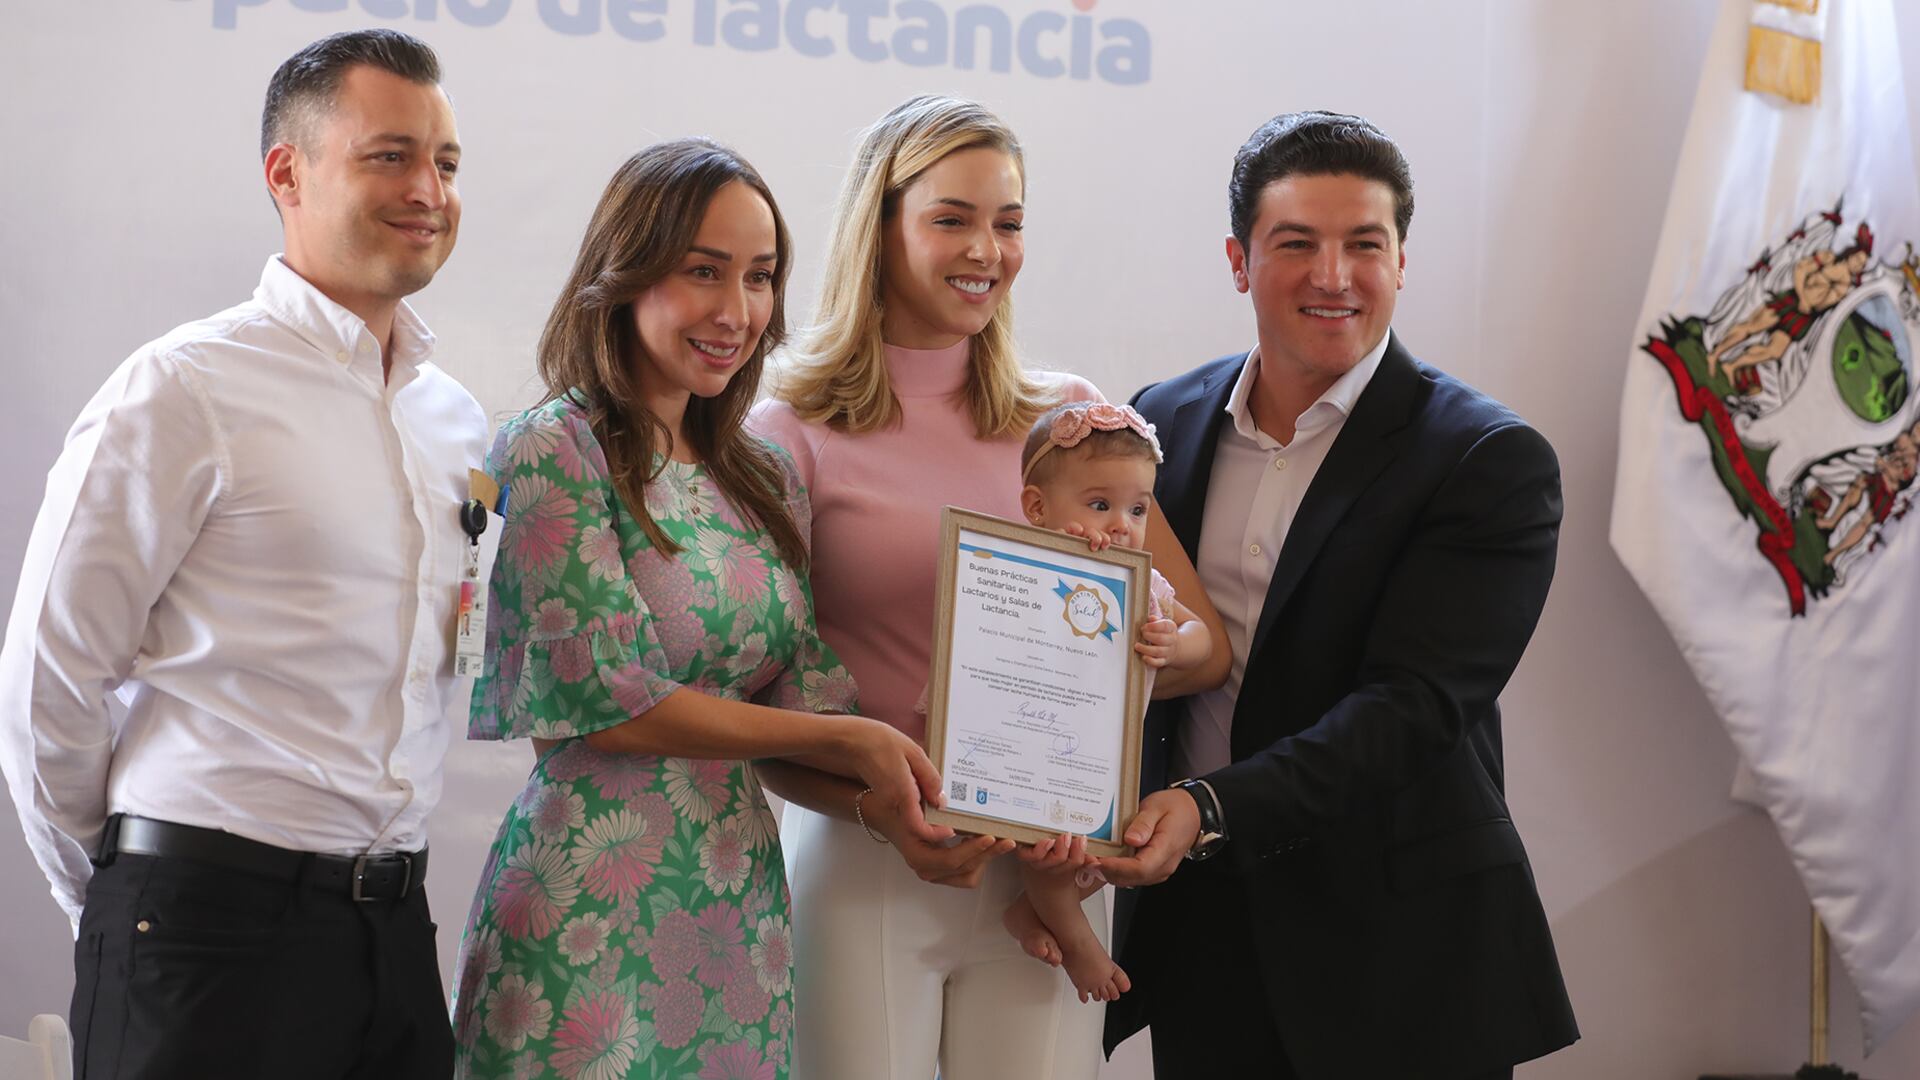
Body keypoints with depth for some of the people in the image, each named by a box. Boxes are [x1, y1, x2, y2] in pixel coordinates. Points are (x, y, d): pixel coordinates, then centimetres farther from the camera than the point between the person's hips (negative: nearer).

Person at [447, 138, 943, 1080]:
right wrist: (847, 742, -10)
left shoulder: (766, 479, 12)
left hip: (741, 918, 6)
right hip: (592, 920, -6)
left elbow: (807, 700, 6)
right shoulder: (556, 452, -9)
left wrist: (912, 808, -13)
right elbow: (608, 700, -15)